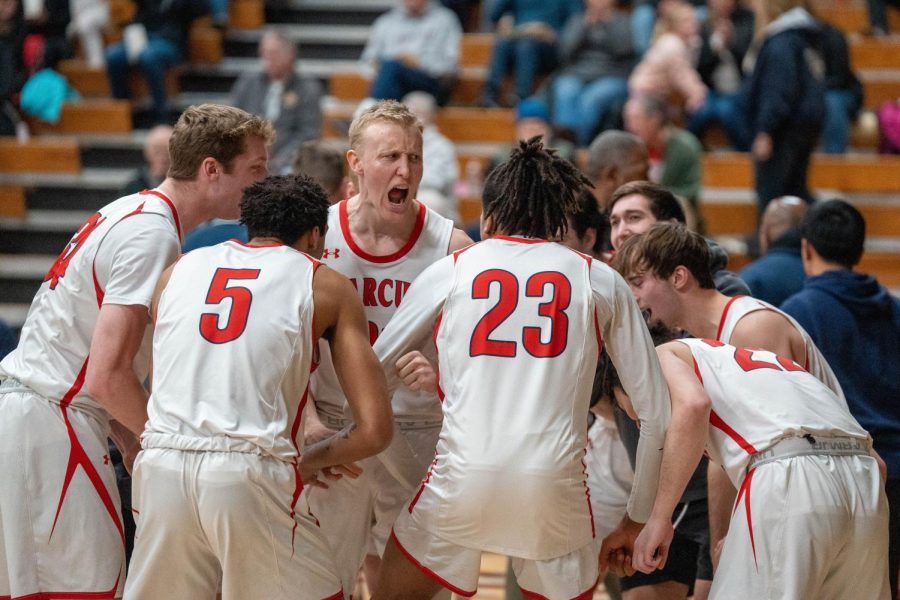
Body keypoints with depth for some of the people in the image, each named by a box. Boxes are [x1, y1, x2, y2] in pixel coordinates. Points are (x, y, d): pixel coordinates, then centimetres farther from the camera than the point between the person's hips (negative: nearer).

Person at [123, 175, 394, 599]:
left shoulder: (178, 270, 21)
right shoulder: (327, 287, 12)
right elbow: (375, 431, 4)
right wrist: (311, 461, 23)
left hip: (161, 468, 3)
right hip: (252, 476, -3)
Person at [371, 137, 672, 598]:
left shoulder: (450, 270, 10)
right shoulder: (601, 280, 11)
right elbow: (654, 408, 10)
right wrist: (640, 514, 18)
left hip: (461, 480, 0)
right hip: (557, 486, 0)